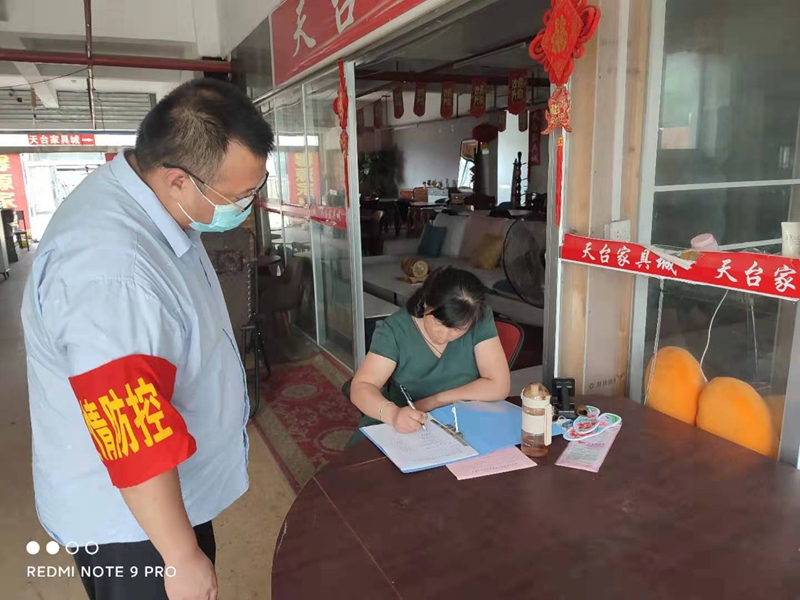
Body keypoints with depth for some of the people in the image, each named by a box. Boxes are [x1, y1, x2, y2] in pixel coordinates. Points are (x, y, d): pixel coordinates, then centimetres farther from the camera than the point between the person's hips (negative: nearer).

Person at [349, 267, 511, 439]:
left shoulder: (481, 320, -13)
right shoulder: (394, 330, -15)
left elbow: (499, 386, -14)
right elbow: (360, 387, -19)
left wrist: (434, 401, -15)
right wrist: (393, 413, -39)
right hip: (401, 428, -1)